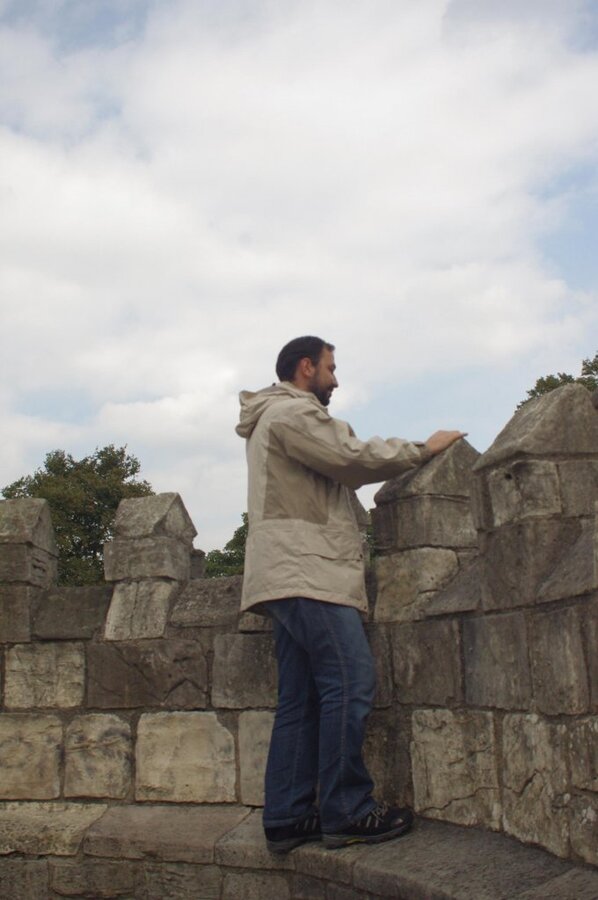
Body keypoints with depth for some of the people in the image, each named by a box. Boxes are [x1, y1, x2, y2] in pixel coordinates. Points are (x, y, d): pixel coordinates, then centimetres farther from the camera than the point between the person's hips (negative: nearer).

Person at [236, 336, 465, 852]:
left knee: (301, 700, 7)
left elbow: (339, 472, 25)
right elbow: (352, 457, -9)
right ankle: (347, 813, -10)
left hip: (292, 577, 11)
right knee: (350, 683, -13)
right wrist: (423, 450, 1)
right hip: (305, 572, -11)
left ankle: (286, 819, 7)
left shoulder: (282, 418, 30)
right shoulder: (292, 412, -3)